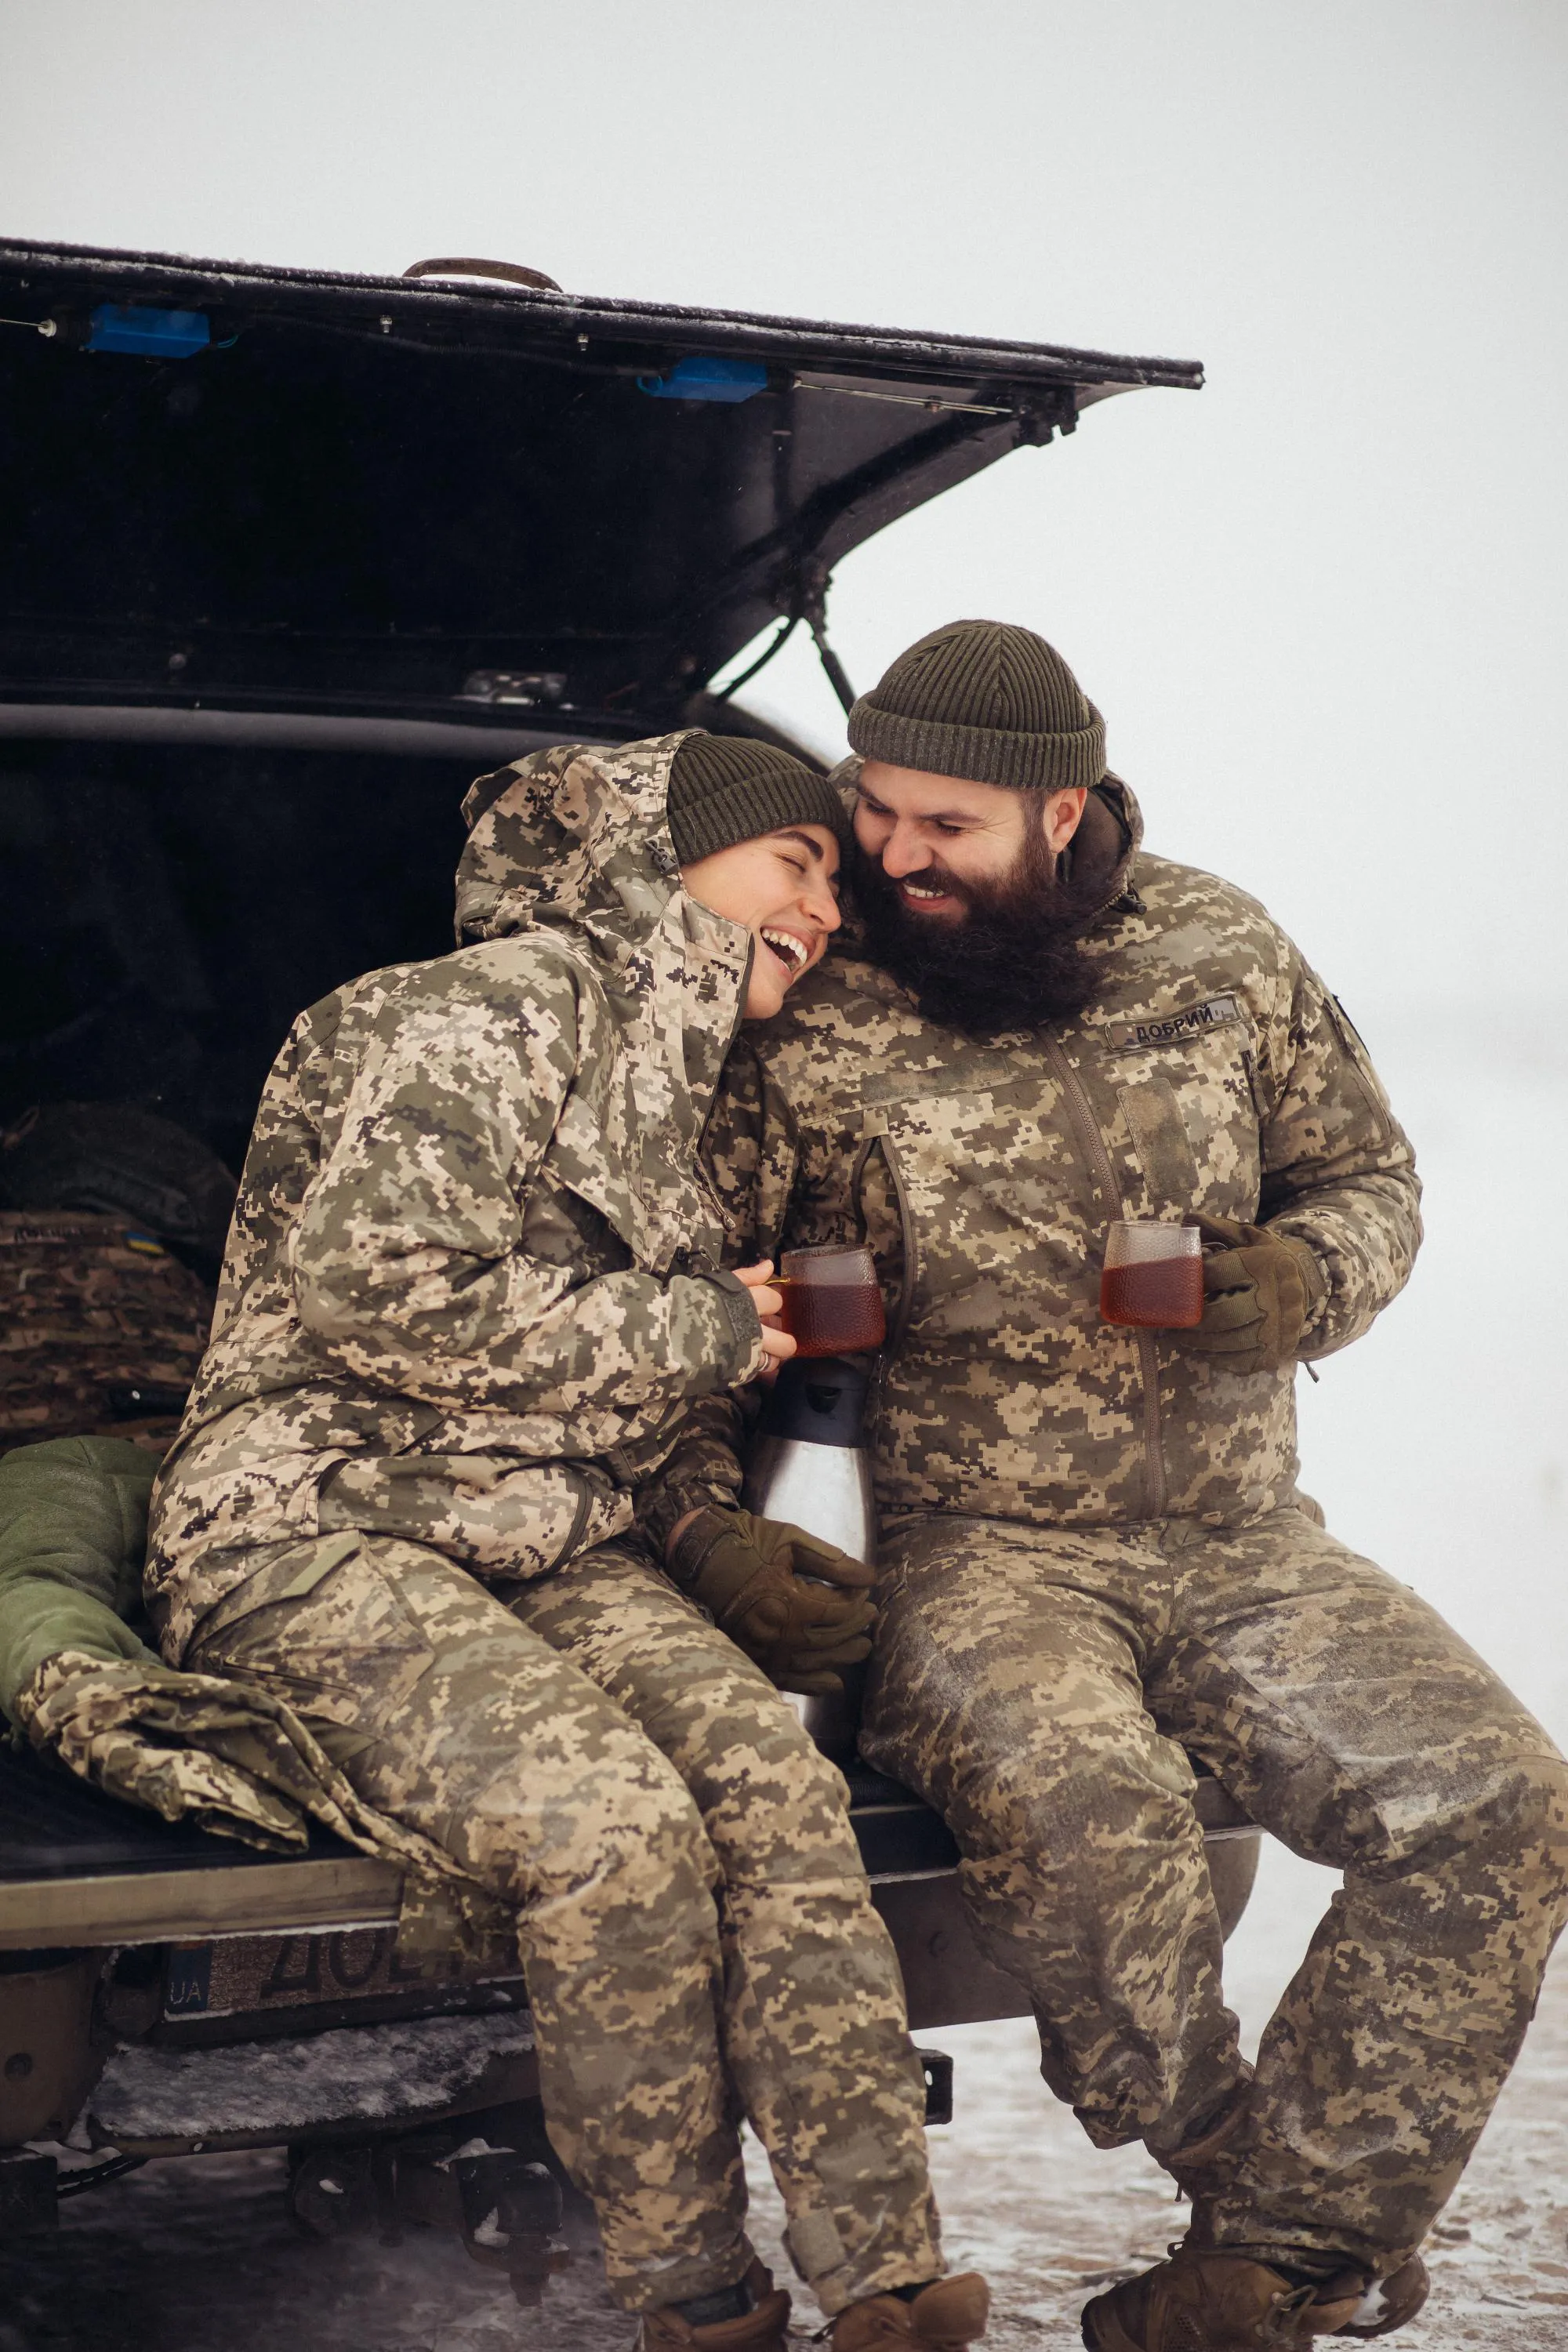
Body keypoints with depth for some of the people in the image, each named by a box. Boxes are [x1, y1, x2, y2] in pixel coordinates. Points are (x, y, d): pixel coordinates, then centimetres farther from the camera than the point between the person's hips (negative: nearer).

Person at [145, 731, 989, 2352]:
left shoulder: (675, 1079, 22)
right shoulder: (497, 1008, -8)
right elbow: (380, 1296, -21)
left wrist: (730, 1555, 13)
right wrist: (690, 1334, -11)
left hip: (540, 1546, 8)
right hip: (317, 1529, -8)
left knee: (777, 1784, -19)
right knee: (613, 1822, -29)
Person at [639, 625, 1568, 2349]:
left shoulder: (1225, 953, 5)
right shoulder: (804, 1017, -3)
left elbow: (1369, 1177, 16)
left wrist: (1309, 1277, -7)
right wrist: (699, 1519, -12)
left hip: (1241, 1541, 4)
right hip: (975, 1549, -3)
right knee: (1075, 1815, -35)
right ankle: (1283, 2206, -6)